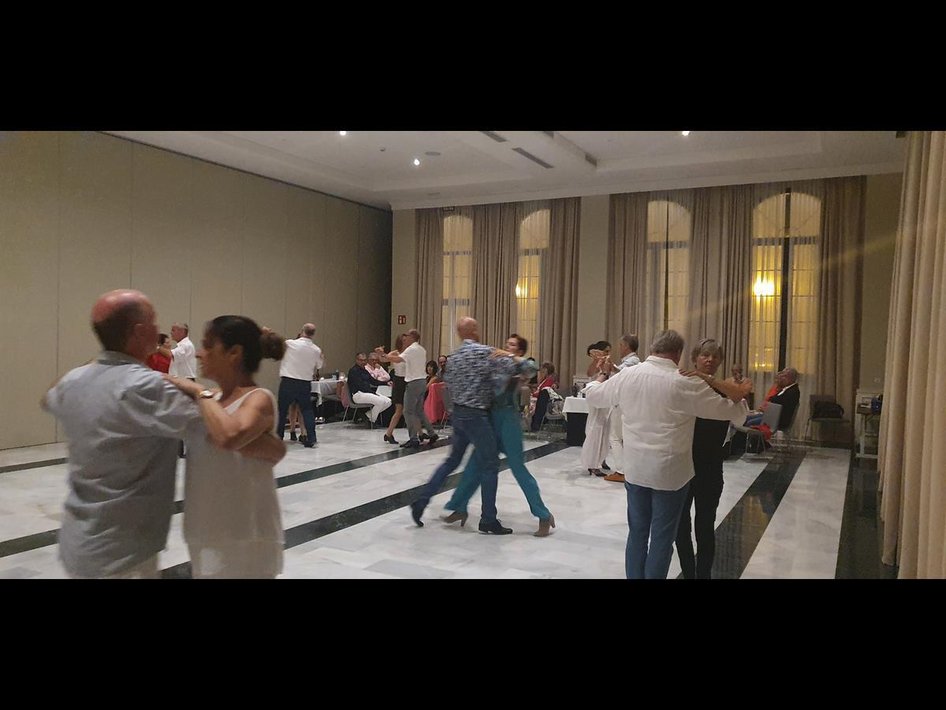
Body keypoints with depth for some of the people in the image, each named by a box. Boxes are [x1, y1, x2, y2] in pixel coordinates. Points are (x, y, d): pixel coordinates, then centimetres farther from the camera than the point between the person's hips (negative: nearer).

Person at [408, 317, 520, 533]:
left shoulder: (454, 357, 12)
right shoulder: (483, 351, -12)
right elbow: (511, 368, -17)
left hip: (458, 413, 8)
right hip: (475, 416, -8)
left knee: (452, 460, 18)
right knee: (489, 465, 1)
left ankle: (421, 501, 16)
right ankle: (488, 520, 6)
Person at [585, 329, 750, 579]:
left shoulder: (627, 375, -4)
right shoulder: (685, 384, -16)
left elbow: (594, 396, 14)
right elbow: (731, 411, -5)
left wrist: (598, 380, 37)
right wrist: (741, 402, 19)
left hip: (634, 469, 4)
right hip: (670, 472, -4)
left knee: (637, 532, 16)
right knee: (662, 537, 7)